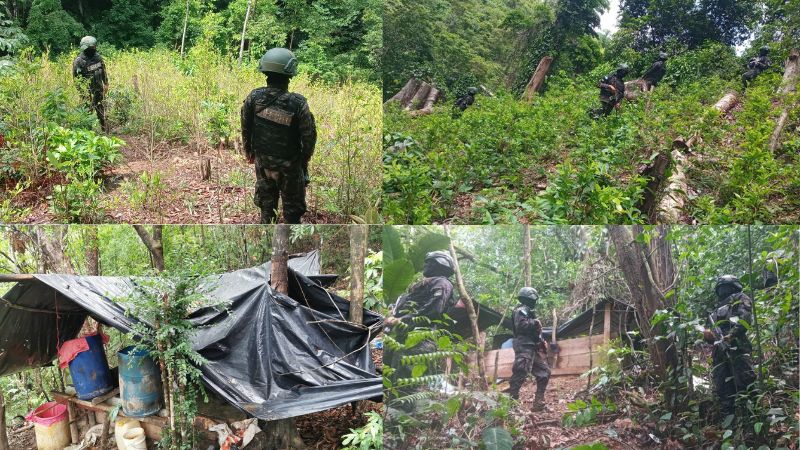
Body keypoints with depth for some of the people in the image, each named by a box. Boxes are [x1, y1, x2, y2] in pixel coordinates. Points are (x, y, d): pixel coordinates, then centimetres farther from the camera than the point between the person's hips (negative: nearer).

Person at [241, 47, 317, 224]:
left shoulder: (254, 97, -15)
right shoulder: (298, 103, -25)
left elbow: (245, 128, -2)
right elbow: (309, 135, -16)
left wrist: (248, 151, 16)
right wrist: (305, 159, 3)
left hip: (262, 161, 4)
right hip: (289, 165, -3)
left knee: (265, 203, 21)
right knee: (293, 208, 13)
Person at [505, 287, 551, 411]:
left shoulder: (528, 311, 23)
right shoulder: (521, 310, -7)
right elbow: (521, 325, -24)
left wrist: (541, 341, 12)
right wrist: (535, 322, -12)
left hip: (532, 348, 10)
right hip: (524, 347, -10)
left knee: (544, 372, 11)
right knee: (520, 373, -18)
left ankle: (539, 402, 11)